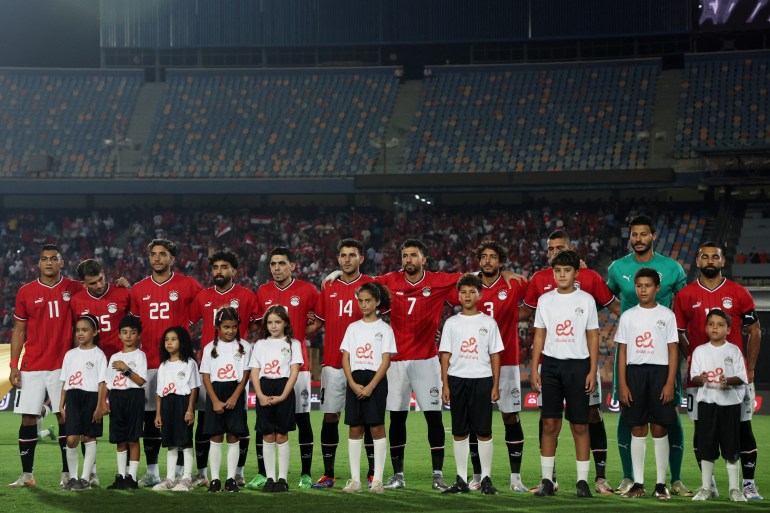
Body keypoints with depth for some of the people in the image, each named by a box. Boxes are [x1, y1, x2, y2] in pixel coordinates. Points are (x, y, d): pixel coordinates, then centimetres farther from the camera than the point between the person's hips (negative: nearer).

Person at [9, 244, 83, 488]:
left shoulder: (73, 289, 3)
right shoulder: (26, 292, 5)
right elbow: (19, 331, 8)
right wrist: (14, 366, 1)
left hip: (63, 366, -1)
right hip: (32, 367, 1)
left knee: (65, 417, -1)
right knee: (28, 418, 0)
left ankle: (67, 473, 4)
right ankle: (26, 475, 7)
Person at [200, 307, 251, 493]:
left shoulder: (244, 347, 3)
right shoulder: (210, 348, 5)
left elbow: (245, 376, 0)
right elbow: (206, 377, 1)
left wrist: (234, 398, -10)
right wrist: (215, 401, -9)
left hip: (236, 394, 0)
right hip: (215, 393, 0)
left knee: (233, 438, 1)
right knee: (216, 438, 0)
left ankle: (231, 479, 5)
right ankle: (215, 479, 3)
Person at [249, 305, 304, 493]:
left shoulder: (293, 344, 5)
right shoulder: (260, 344, 12)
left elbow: (294, 372, -3)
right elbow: (254, 372, 7)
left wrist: (282, 396, -12)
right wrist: (260, 395, -8)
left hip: (284, 391, -2)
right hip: (264, 391, 2)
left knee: (282, 436, -1)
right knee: (268, 437, 3)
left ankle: (282, 478, 3)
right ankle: (269, 478, 7)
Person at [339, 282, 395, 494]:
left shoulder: (384, 329, 2)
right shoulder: (353, 328, 12)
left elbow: (386, 361, -5)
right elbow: (345, 358, 7)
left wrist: (370, 386, -14)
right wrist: (353, 384, -7)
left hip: (376, 380, -3)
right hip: (354, 381, 3)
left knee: (377, 427, -5)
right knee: (355, 428, 3)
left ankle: (377, 479, -3)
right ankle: (355, 479, 6)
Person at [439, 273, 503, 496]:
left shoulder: (488, 323, 5)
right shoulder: (451, 323, 8)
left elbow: (495, 355, 5)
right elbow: (445, 355, 7)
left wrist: (495, 385, -1)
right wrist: (445, 384, -1)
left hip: (482, 380, -1)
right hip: (457, 379, 1)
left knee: (484, 432, -3)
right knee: (459, 433, 4)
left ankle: (486, 478, 4)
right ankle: (461, 480, 9)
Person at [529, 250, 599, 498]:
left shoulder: (586, 300, 2)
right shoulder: (545, 300, 8)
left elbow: (593, 337, 3)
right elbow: (539, 336, 10)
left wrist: (592, 371, -4)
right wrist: (534, 369, 3)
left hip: (578, 365, -2)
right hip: (551, 364, 2)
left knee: (580, 425, 0)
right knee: (549, 423, 0)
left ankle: (582, 481, 5)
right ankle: (547, 480, 5)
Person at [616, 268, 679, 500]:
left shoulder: (666, 315, 3)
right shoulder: (628, 316, 8)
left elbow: (673, 351, 1)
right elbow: (622, 352, 7)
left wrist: (670, 383, -8)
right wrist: (622, 385, -1)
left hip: (659, 372, -2)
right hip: (635, 372, 2)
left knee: (659, 429, -1)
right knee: (637, 430, 3)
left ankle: (661, 483, 5)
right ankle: (638, 483, 8)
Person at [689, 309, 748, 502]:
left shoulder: (734, 350, 2)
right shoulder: (700, 351, 6)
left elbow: (741, 378, -3)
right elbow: (693, 377, 1)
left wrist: (728, 380, -23)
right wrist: (700, 378, -22)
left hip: (730, 402, -1)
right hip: (707, 402, 1)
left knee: (731, 447, 2)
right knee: (706, 446, 3)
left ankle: (734, 489, 9)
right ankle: (705, 488, 10)